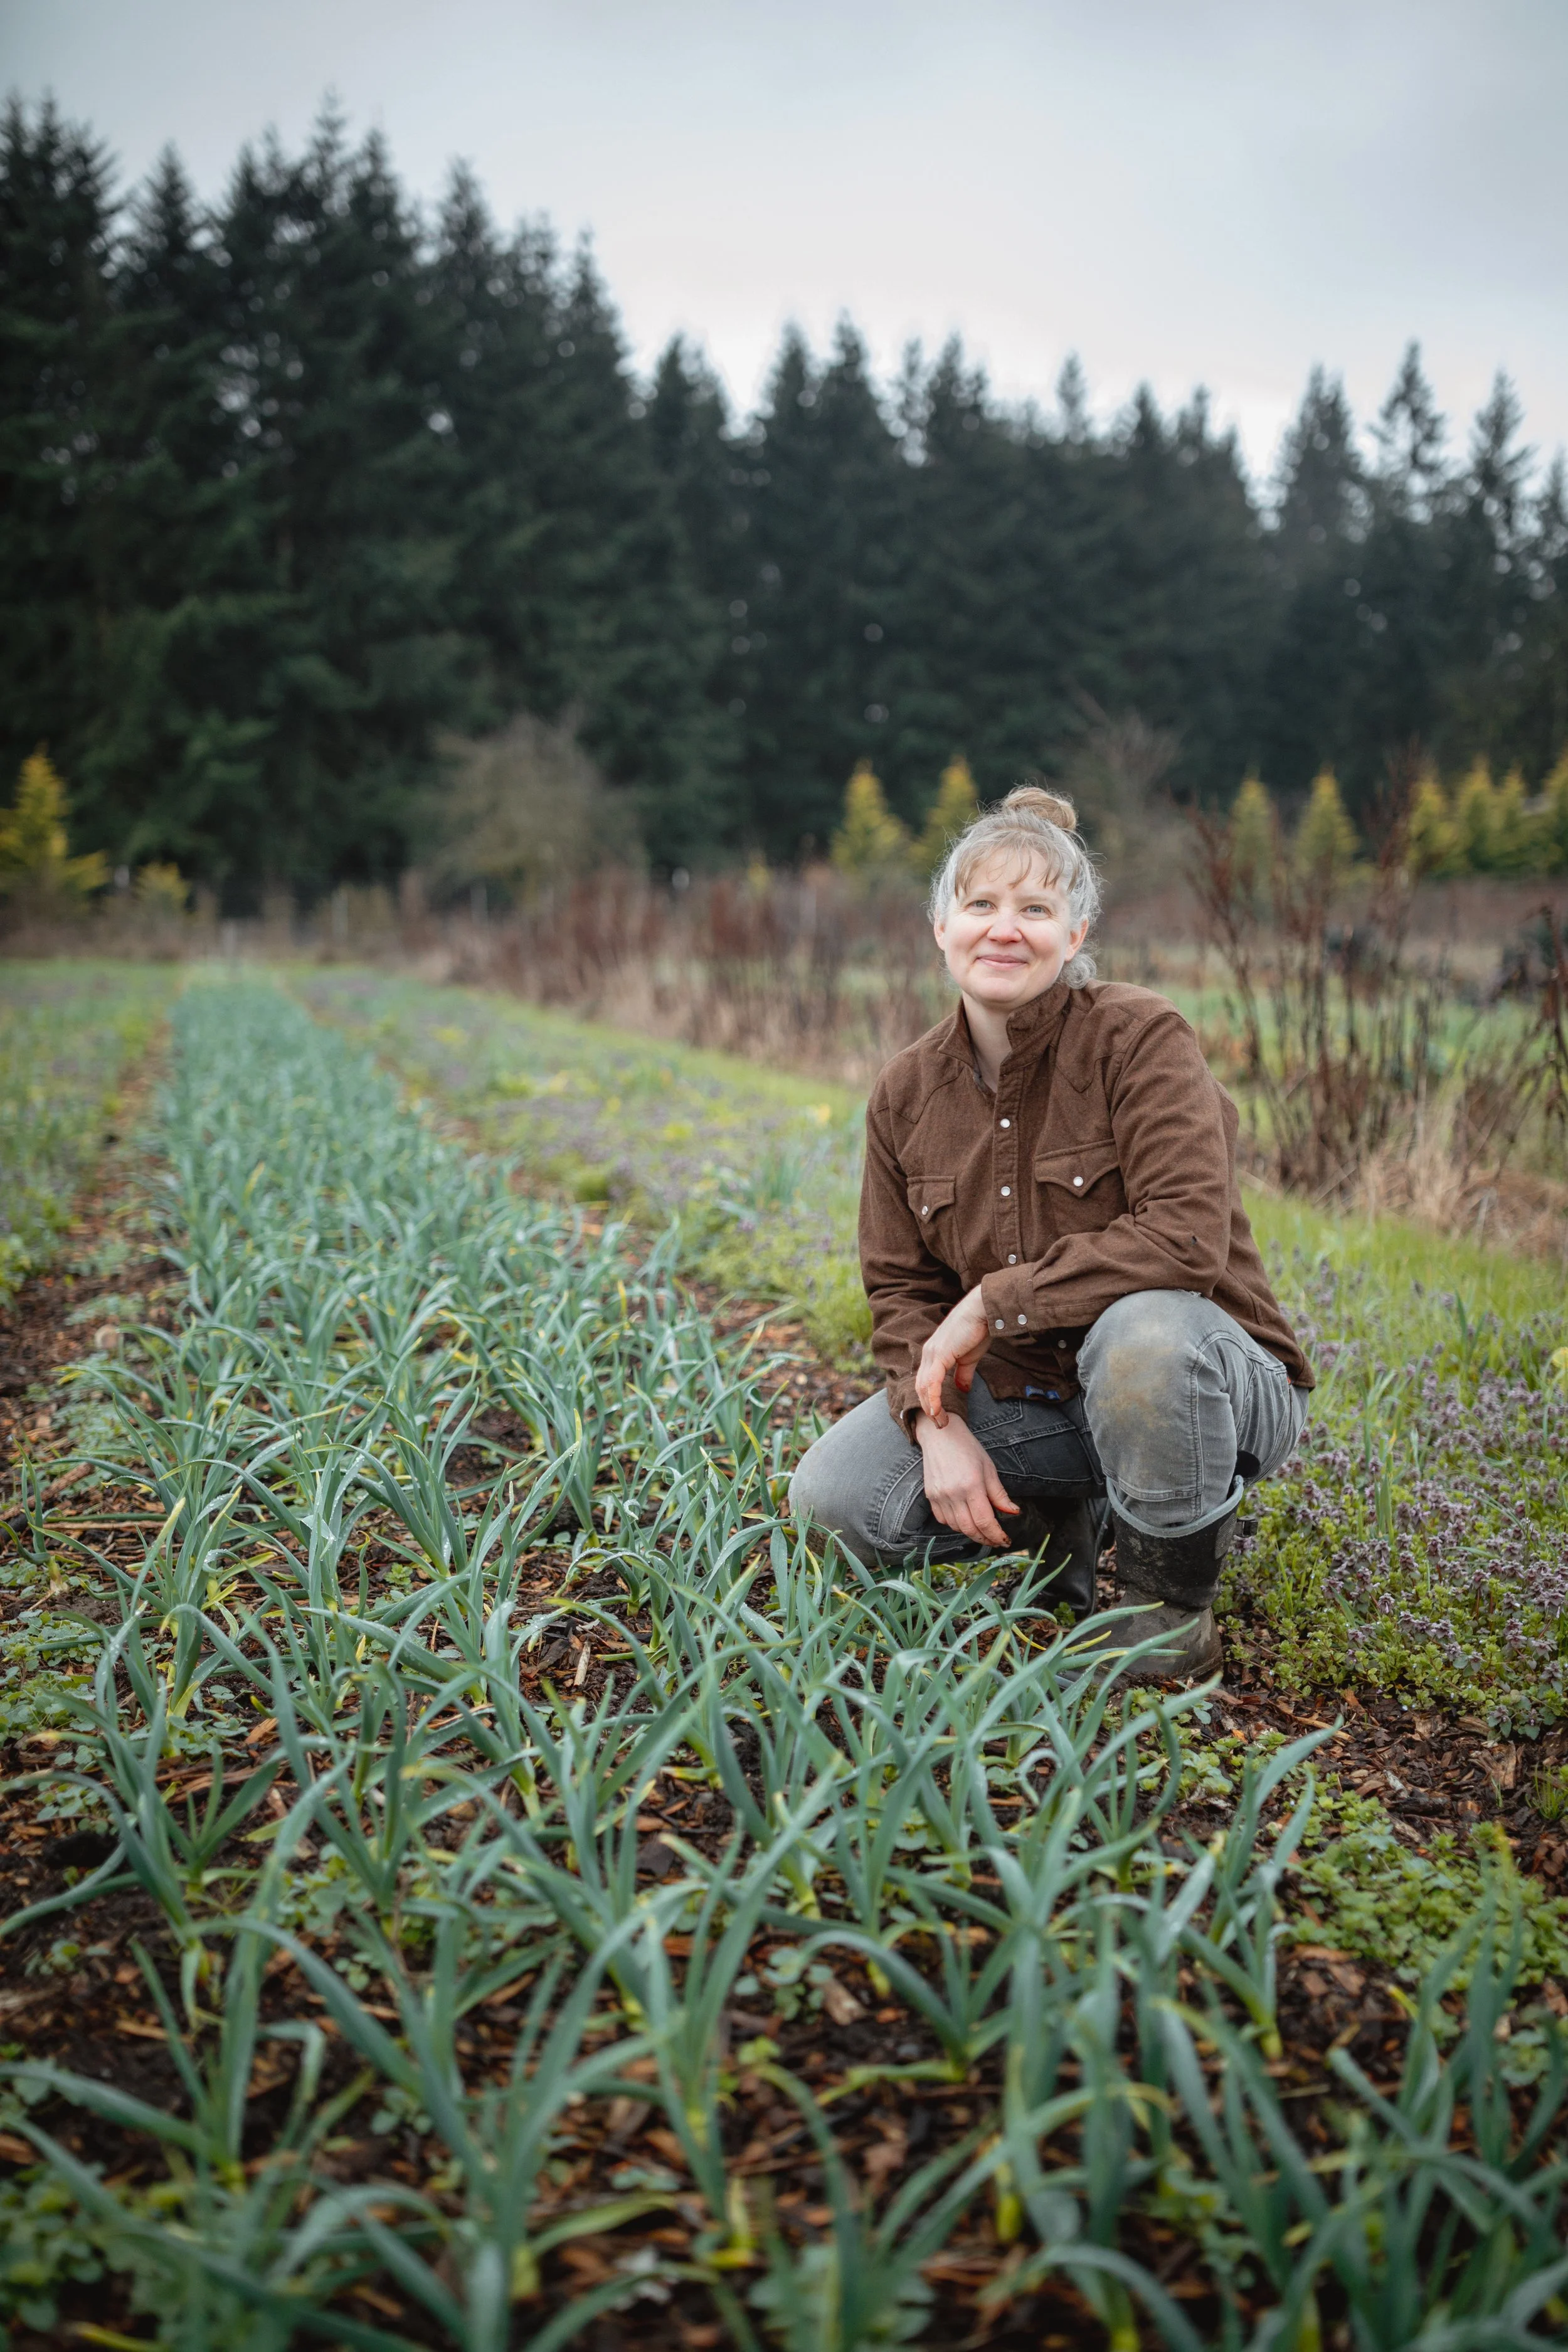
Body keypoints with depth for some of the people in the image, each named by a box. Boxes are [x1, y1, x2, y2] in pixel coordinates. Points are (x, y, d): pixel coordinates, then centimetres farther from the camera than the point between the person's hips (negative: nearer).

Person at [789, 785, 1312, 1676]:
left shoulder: (1140, 1037, -16)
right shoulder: (908, 1091, 1)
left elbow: (1186, 1236, -27)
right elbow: (903, 1290, 5)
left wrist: (989, 1304, -24)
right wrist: (938, 1425, -14)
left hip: (1205, 1374, -5)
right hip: (1021, 1397, 5)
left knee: (1140, 1329, -40)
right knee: (833, 1493, -12)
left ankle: (1172, 1601, -11)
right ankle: (1067, 1528, 12)